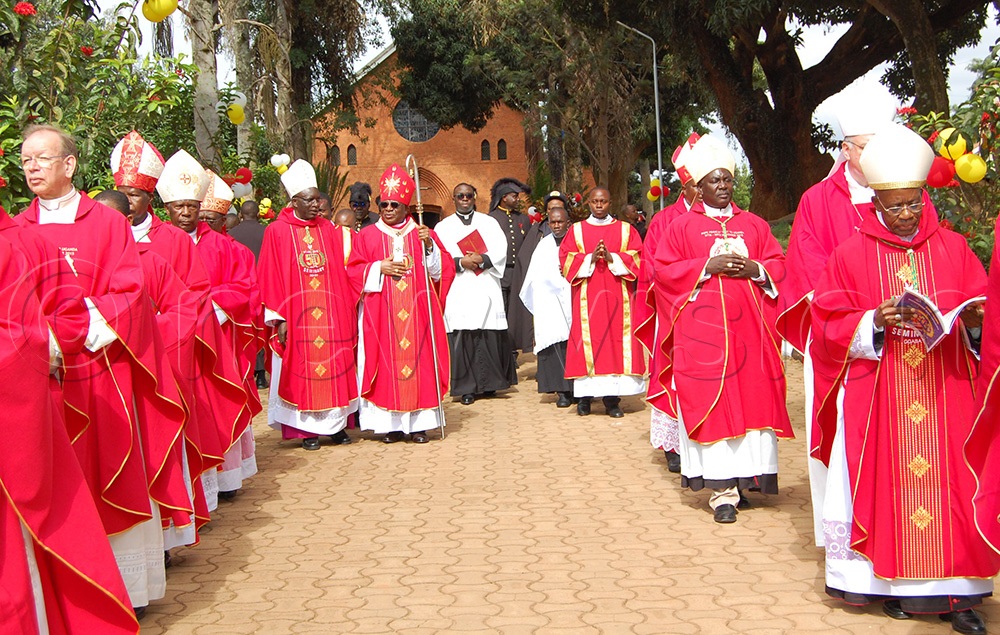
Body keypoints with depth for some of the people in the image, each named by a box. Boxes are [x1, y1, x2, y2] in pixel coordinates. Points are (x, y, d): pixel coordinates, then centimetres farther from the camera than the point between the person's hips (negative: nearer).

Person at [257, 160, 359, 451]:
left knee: (334, 369, 6)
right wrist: (278, 318, -10)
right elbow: (270, 277, -5)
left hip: (331, 316, 3)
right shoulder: (277, 232, -3)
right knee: (300, 370, 2)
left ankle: (336, 424, 16)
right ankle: (306, 429, 10)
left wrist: (347, 311, 2)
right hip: (296, 317, -3)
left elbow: (342, 272, 9)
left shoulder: (329, 230, 8)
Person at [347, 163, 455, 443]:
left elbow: (442, 270, 4)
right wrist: (379, 268, -11)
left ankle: (419, 422, 5)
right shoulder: (367, 235, 8)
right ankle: (390, 422, 4)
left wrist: (429, 246, -11)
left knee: (419, 361, -1)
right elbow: (353, 272, 4)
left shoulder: (422, 233, 10)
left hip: (417, 313, 1)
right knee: (386, 364, -2)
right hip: (380, 314, -1)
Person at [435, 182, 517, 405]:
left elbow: (500, 250, 2)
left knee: (490, 336, -1)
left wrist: (481, 259, -14)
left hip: (486, 289, 1)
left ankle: (489, 382, 11)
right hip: (458, 290, -1)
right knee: (462, 337, -5)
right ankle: (467, 387, -1)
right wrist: (460, 263, -14)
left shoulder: (488, 222, 13)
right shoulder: (443, 227, 12)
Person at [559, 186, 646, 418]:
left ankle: (612, 398, -1)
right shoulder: (577, 230, 11)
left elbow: (635, 259, 2)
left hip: (617, 296, 1)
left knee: (616, 339, -4)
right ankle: (584, 397, 0)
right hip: (587, 297, 0)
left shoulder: (626, 230, 12)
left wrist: (611, 258, -12)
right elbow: (566, 260, 2)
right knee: (587, 339, -5)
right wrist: (590, 258, -13)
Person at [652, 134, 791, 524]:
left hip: (748, 327, 3)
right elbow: (664, 270, 0)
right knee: (712, 403, -6)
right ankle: (723, 489, -6)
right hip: (703, 329, -3)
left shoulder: (754, 225, 14)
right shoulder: (683, 227, 6)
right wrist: (707, 266, -11)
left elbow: (779, 265, 12)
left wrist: (755, 269, -9)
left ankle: (746, 473, 13)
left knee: (752, 399, 1)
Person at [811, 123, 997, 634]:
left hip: (945, 395, 1)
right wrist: (875, 322, -17)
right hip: (878, 398, -1)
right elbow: (831, 324, 0)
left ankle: (954, 590, 8)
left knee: (949, 486, 0)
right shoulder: (852, 255, 2)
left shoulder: (953, 249, 7)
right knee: (885, 486, 1)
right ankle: (890, 582, 12)